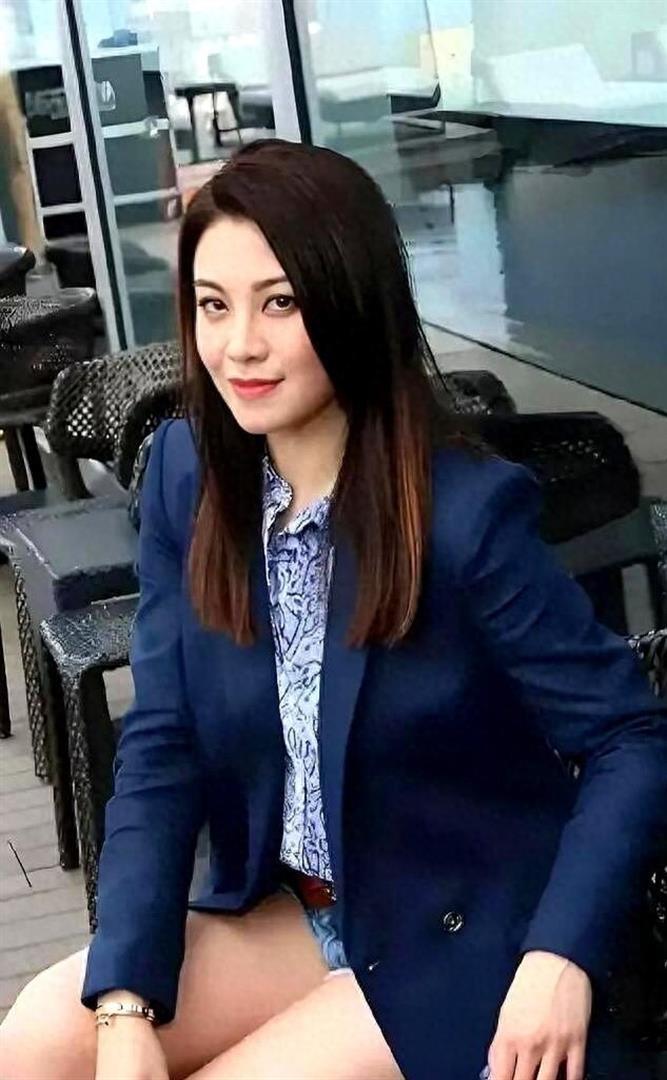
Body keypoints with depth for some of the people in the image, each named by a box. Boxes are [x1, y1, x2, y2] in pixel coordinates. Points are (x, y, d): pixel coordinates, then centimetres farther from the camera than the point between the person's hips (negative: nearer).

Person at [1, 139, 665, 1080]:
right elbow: (162, 746, -7)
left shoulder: (467, 507, -22)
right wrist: (127, 1001, -17)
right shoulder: (187, 474, -6)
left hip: (461, 938, -5)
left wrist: (562, 957, -33)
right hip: (293, 909, 5)